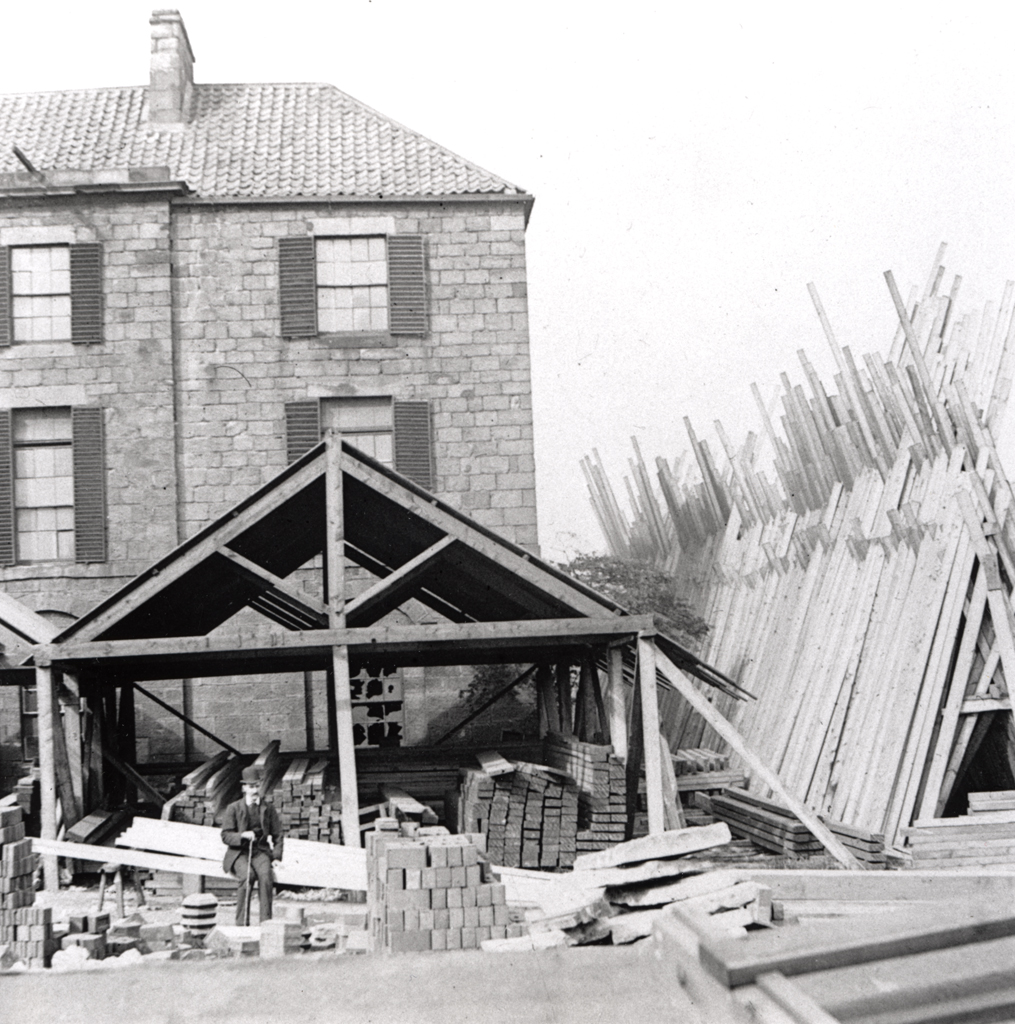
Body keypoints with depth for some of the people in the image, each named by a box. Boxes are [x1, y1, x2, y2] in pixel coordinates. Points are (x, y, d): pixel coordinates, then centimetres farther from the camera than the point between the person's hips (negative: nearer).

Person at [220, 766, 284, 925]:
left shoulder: (268, 809, 14)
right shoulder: (233, 808, 8)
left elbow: (277, 835, 14)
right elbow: (226, 836, 2)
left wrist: (276, 857, -2)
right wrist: (242, 835, -18)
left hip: (261, 851, 1)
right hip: (238, 852, -1)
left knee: (265, 875, -32)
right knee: (247, 875, -34)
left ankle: (266, 920, -32)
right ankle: (242, 922, -28)